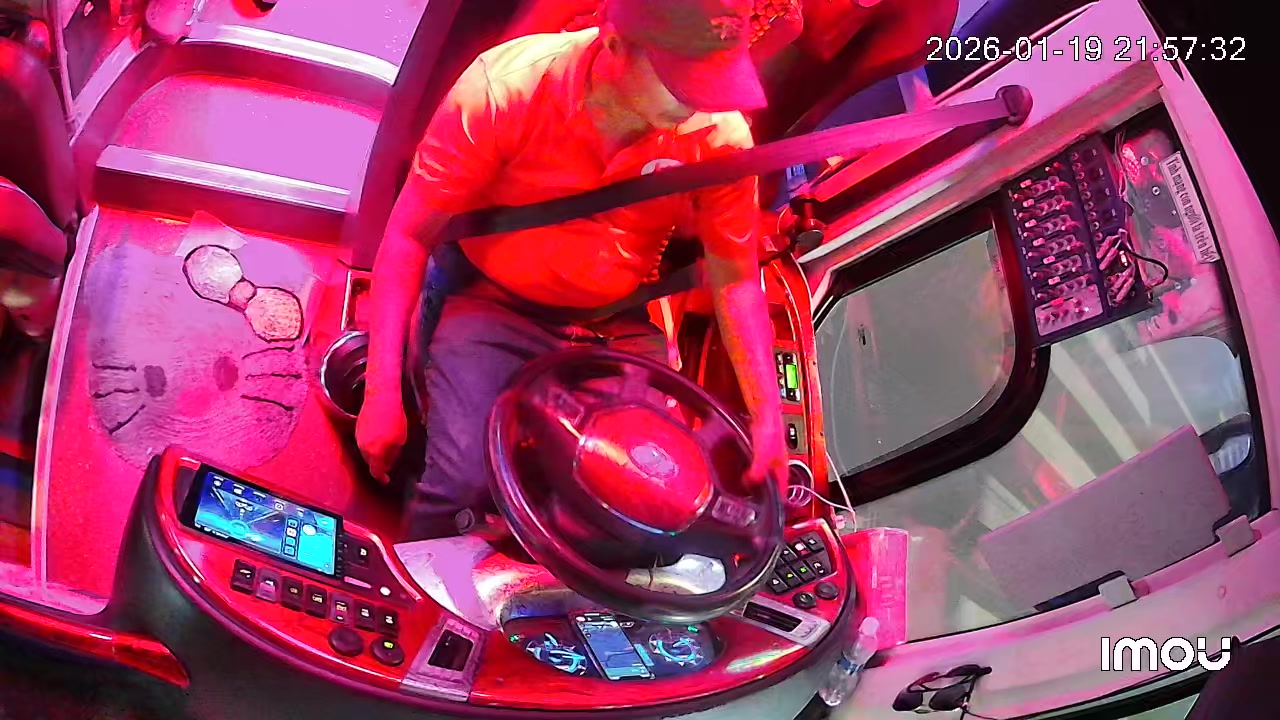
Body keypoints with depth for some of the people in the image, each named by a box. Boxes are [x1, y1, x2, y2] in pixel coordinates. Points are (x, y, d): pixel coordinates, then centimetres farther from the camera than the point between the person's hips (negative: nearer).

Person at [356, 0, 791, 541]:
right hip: (495, 307, -3)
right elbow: (409, 235, -15)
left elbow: (735, 278, -1)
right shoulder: (506, 86, -22)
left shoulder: (721, 135, -14)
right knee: (461, 481, -23)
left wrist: (768, 415, -10)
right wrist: (382, 390, -20)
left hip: (618, 326, 3)